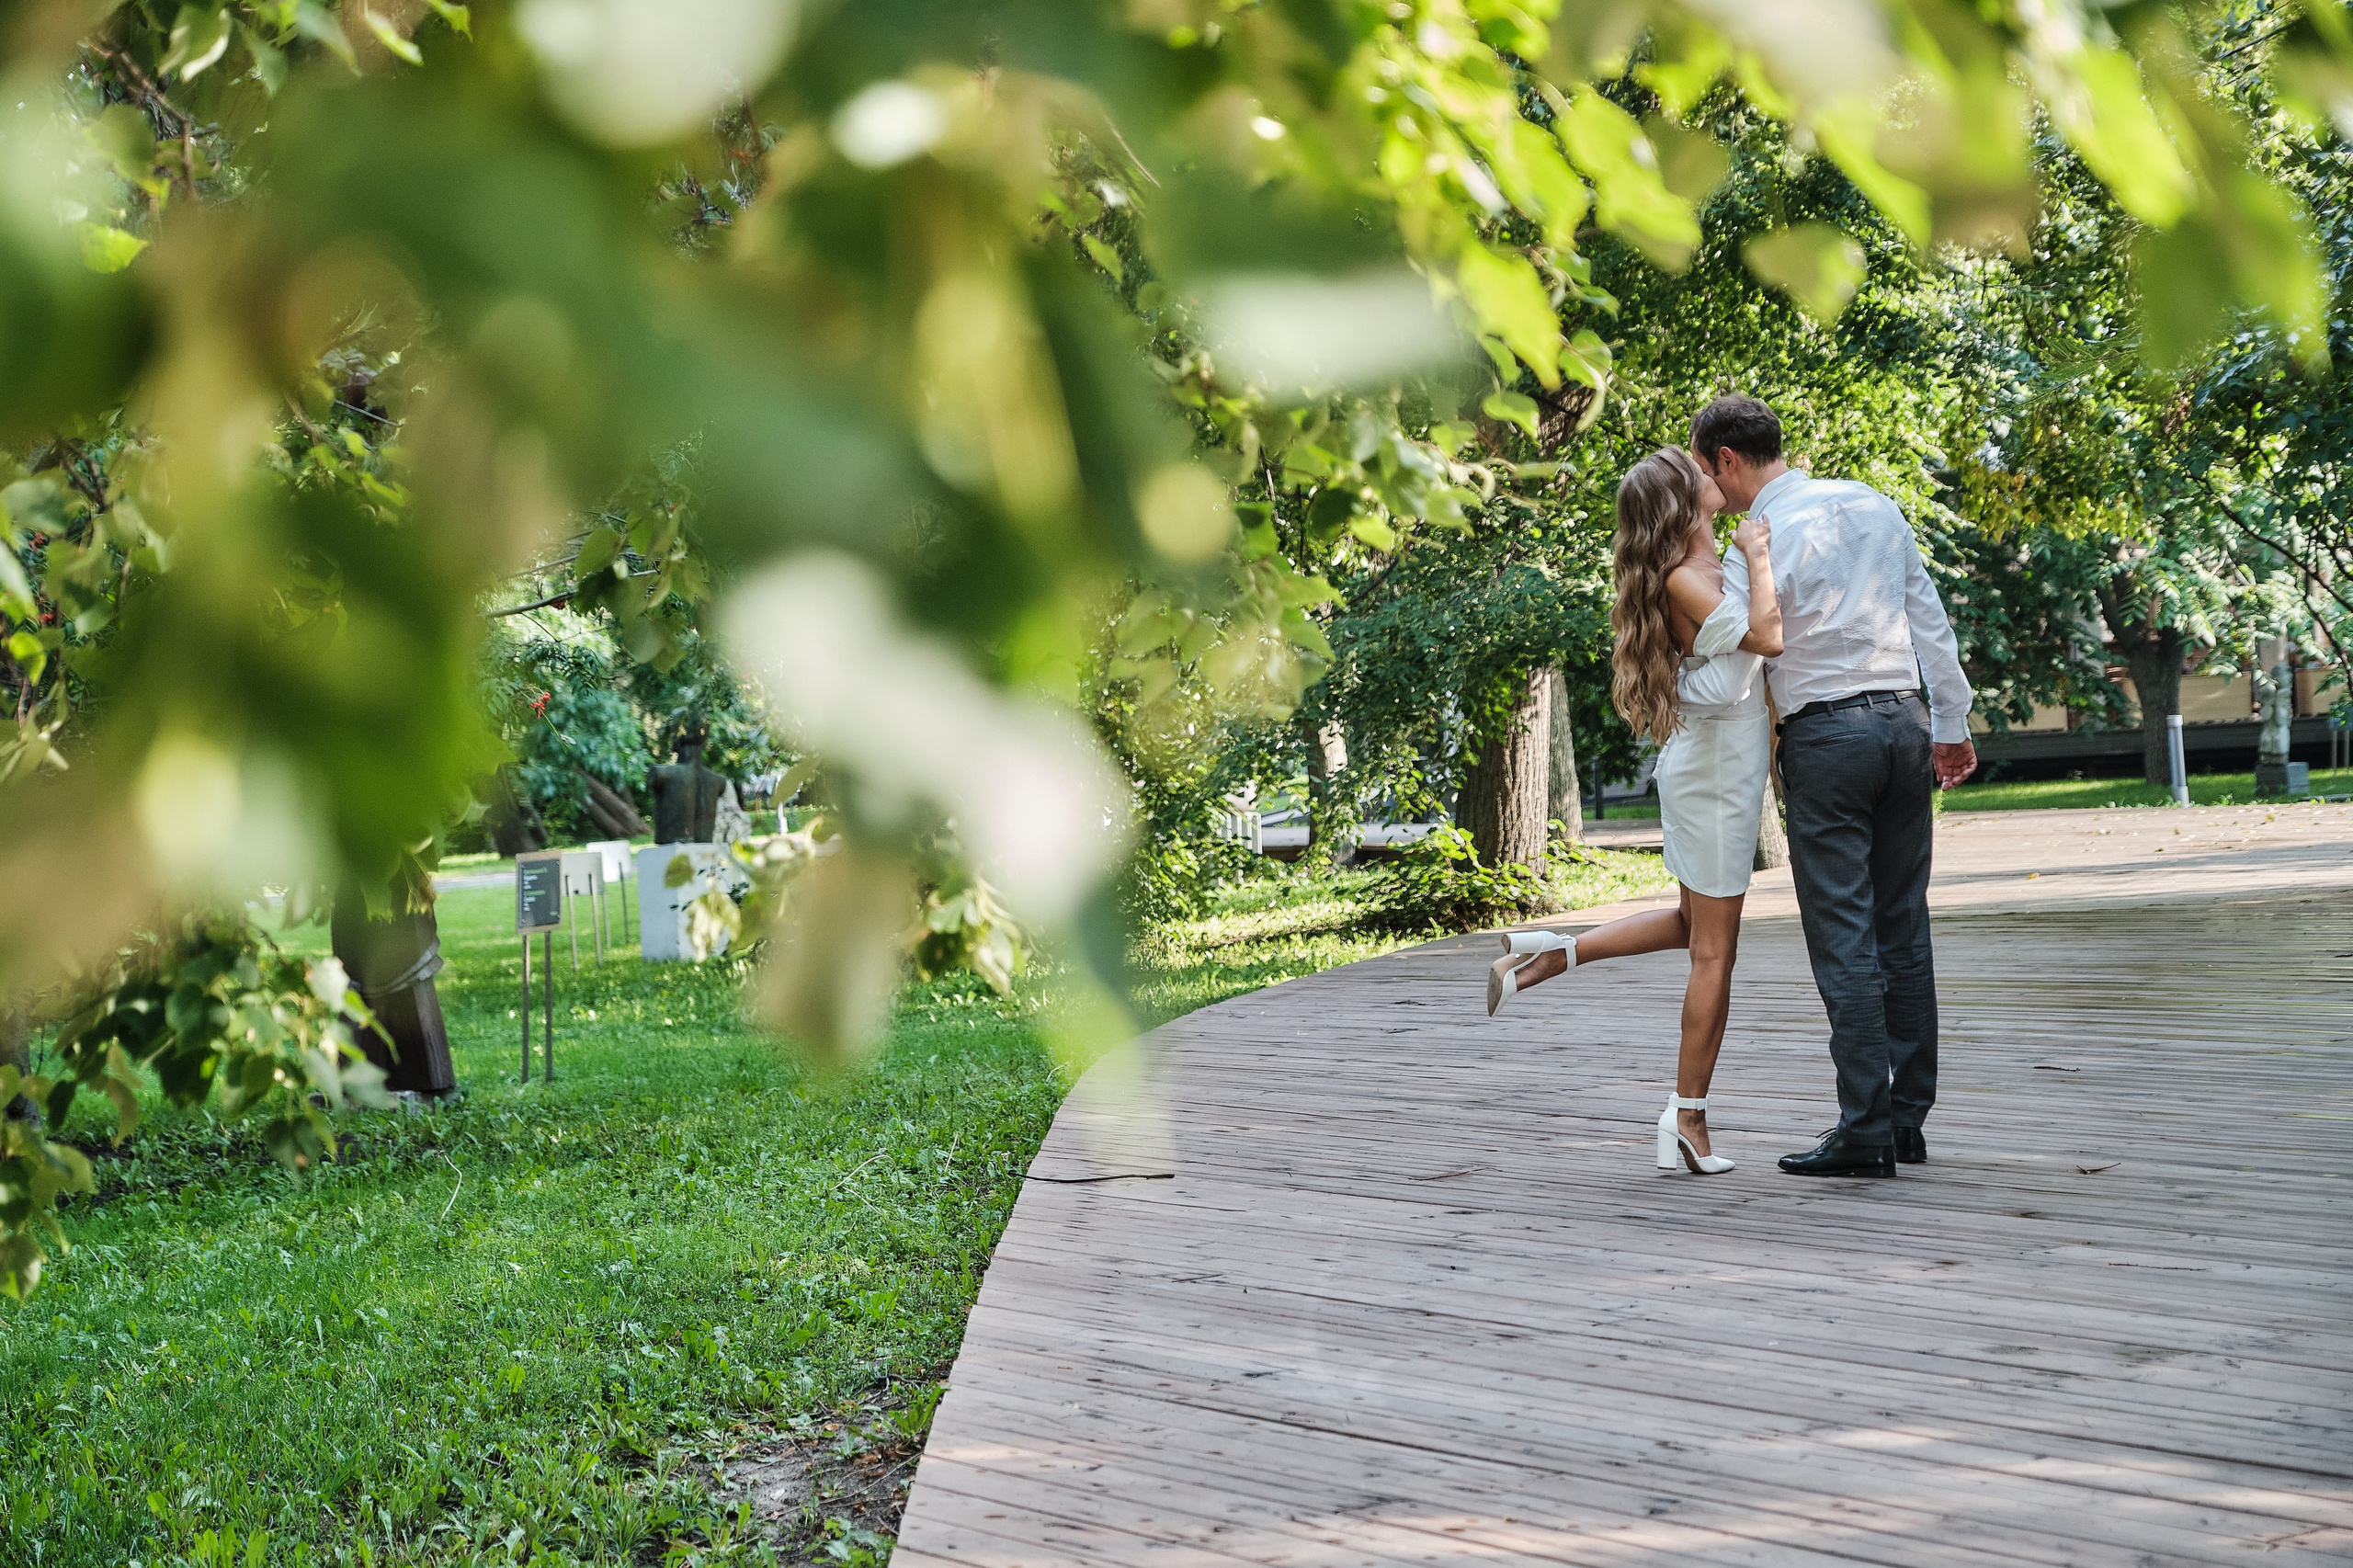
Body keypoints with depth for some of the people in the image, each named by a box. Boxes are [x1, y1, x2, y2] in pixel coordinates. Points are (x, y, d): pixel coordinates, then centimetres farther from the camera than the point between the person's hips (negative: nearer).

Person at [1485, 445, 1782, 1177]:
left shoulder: (1716, 564, 9)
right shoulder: (1686, 581, -19)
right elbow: (1767, 636, -30)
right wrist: (1758, 557, -21)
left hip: (1717, 767, 9)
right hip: (1713, 769, -9)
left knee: (1698, 924, 22)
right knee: (1714, 949, -1)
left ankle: (1548, 956, 18)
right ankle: (1688, 1116, 8)